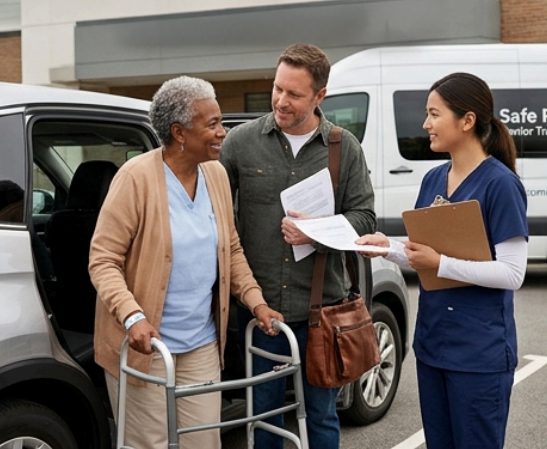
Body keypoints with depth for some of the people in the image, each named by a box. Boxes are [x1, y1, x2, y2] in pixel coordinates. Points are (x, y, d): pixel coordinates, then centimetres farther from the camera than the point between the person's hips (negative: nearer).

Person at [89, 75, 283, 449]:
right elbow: (103, 260, -14)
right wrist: (133, 317, -28)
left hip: (203, 344, 6)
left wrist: (255, 301, 3)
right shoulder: (137, 177, -15)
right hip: (145, 344, -5)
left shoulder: (217, 174, 4)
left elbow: (231, 248, 15)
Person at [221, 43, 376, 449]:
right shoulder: (242, 141, -1)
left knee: (322, 412, 14)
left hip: (322, 307, 0)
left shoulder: (345, 148, 1)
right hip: (260, 305, 0)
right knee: (264, 409, 14)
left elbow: (364, 217, 3)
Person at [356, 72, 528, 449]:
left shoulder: (500, 182, -15)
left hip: (480, 351, -7)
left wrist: (440, 263, -24)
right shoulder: (433, 179, 7)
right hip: (432, 341, 7)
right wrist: (389, 247, -6)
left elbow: (512, 273, -19)